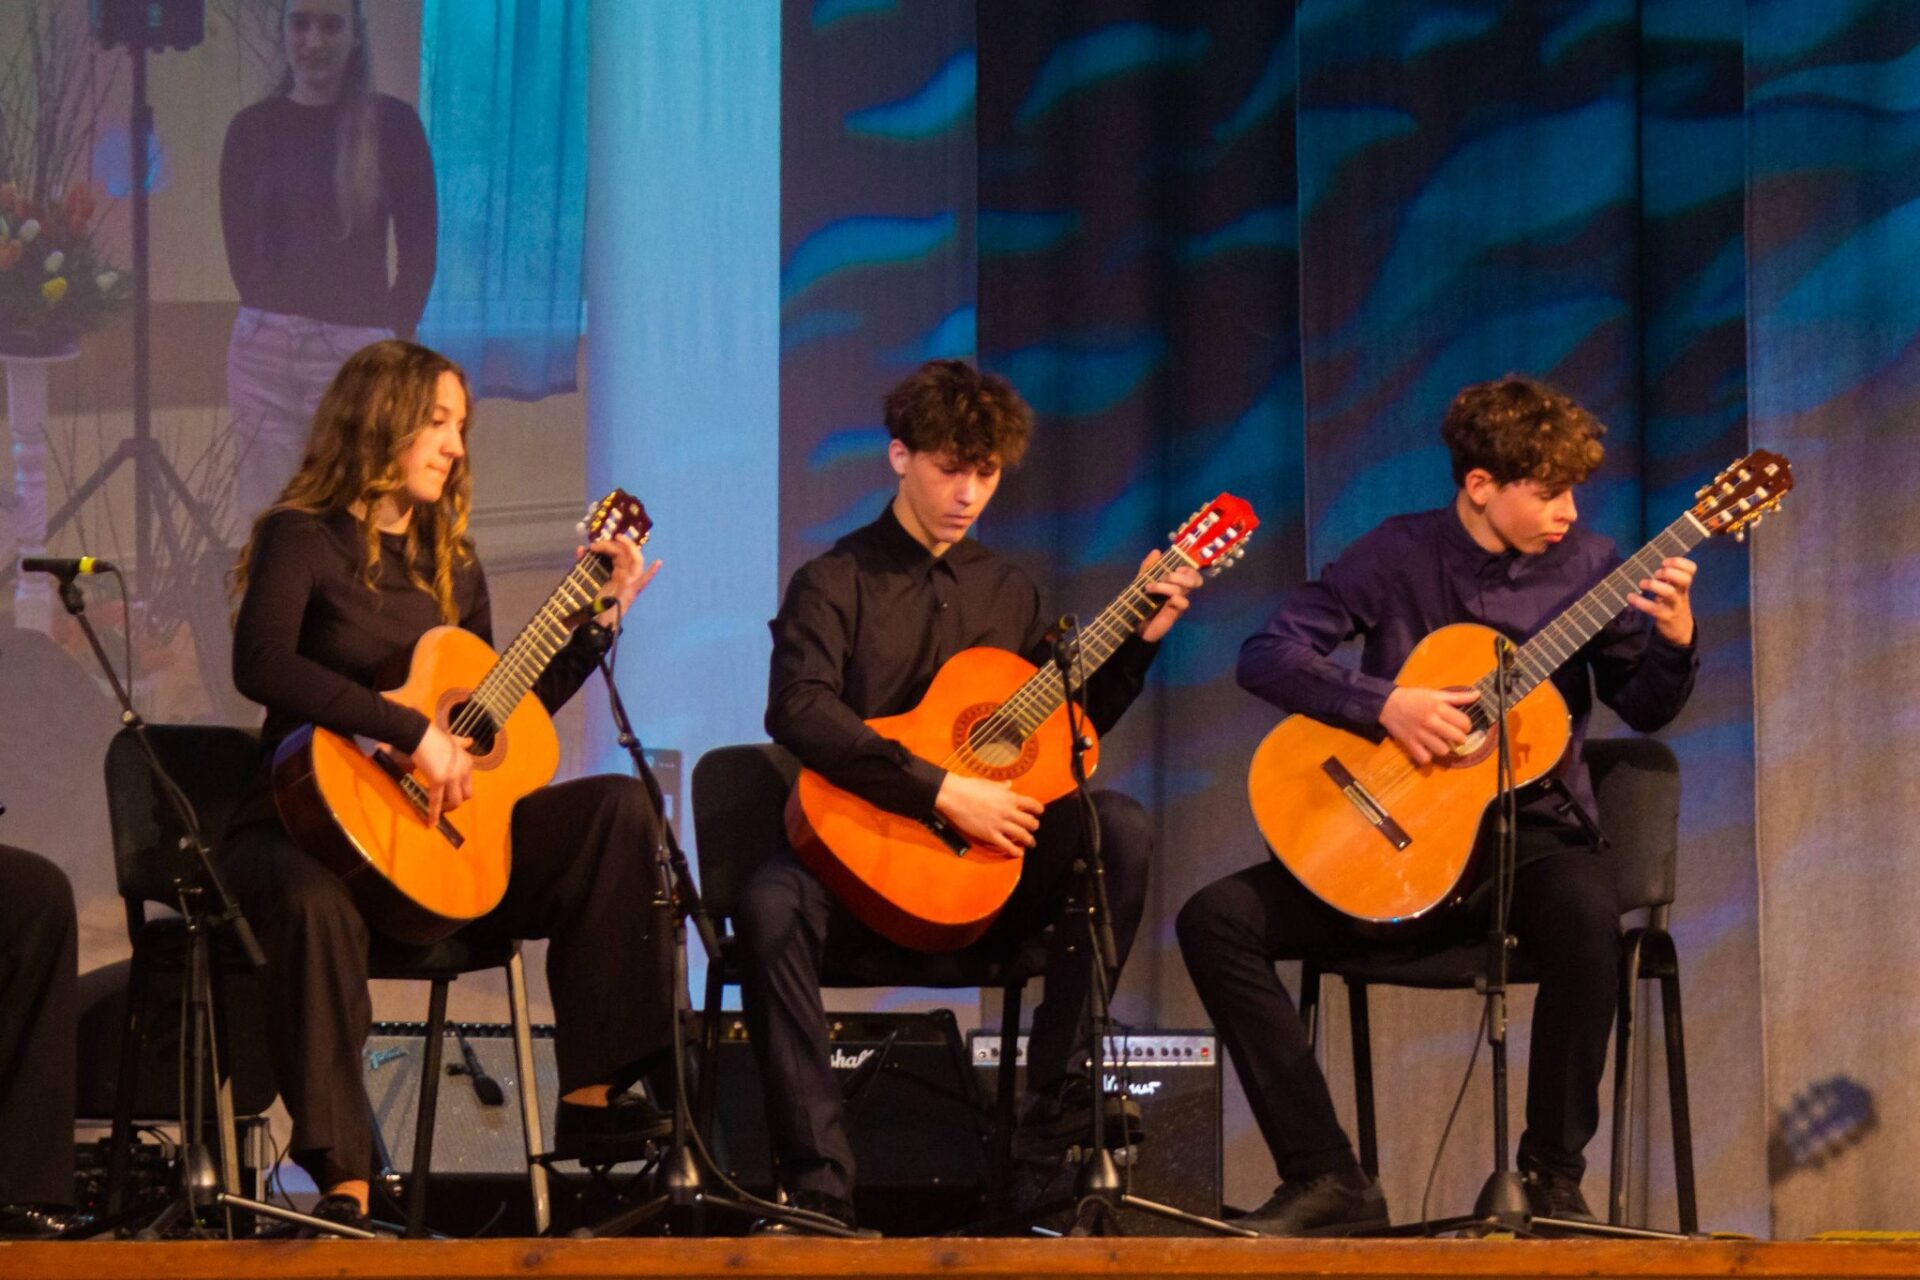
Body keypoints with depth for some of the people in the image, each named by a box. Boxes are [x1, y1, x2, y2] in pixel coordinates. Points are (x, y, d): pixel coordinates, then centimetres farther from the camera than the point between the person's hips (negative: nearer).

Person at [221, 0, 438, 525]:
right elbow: (242, 250, 9)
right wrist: (280, 322, -1)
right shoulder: (253, 128, 8)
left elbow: (419, 251, 4)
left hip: (355, 351, -2)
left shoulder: (393, 125, 2)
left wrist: (393, 339, -2)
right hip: (266, 348, 2)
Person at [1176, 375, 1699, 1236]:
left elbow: (1645, 710, 6)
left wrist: (1672, 639, -14)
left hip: (1530, 833, -1)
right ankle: (1328, 1182, -16)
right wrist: (1385, 706, -20)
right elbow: (1267, 655, -8)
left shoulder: (1585, 566, 2)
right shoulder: (1400, 555, -2)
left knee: (1585, 913, -38)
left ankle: (1553, 1177, -21)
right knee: (1216, 919, -17)